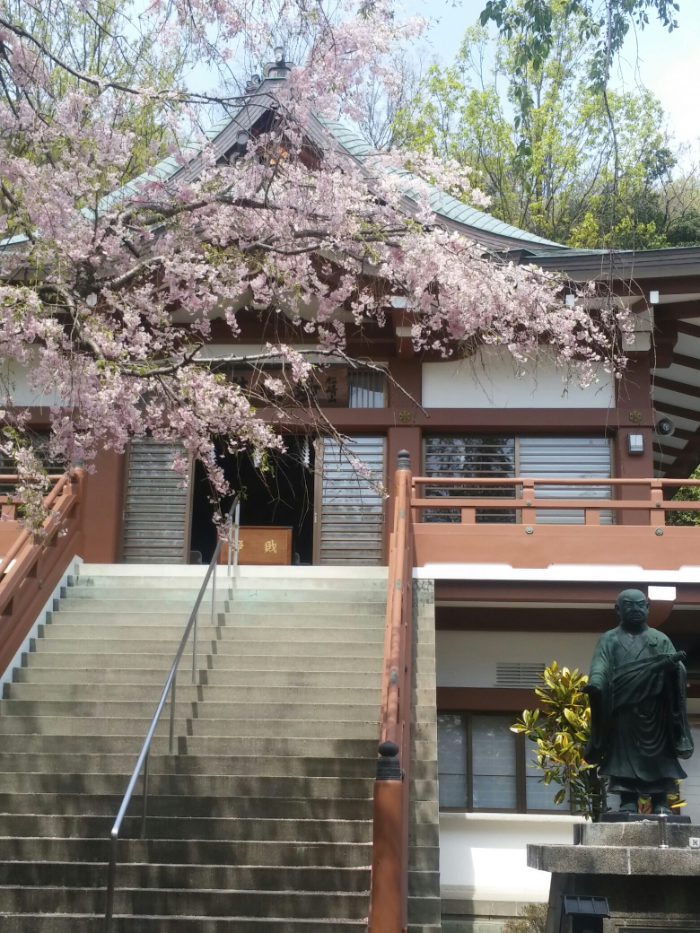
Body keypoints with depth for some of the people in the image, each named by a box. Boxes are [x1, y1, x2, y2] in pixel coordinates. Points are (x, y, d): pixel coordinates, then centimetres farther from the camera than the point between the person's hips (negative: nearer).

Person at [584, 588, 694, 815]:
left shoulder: (660, 639, 19)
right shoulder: (609, 639, 15)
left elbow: (678, 669, 6)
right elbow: (599, 666, -1)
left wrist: (674, 663, -20)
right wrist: (595, 683, -24)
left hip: (654, 707, 1)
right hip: (622, 707, -1)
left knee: (658, 752, -5)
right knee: (623, 753, -6)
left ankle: (660, 803, -4)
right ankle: (627, 801, -5)